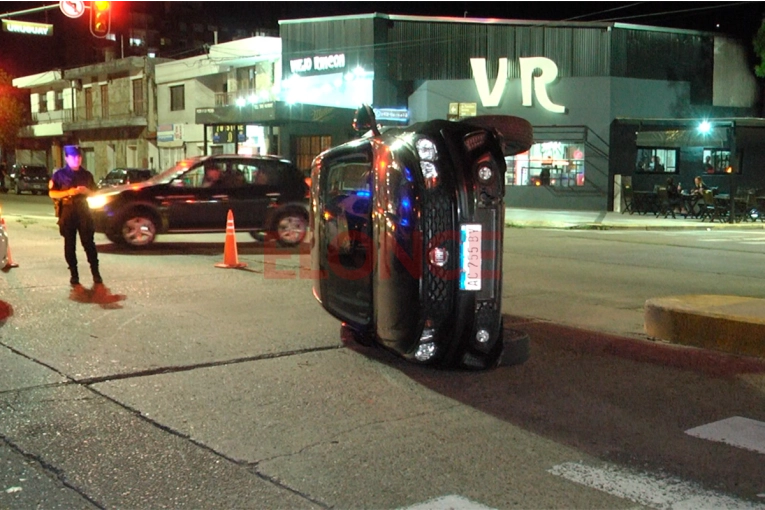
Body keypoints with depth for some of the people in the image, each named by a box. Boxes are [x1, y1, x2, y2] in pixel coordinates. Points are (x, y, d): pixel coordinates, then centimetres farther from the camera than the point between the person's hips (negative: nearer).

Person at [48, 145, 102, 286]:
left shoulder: (87, 175, 12)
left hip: (84, 211, 1)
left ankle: (95, 273, -2)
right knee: (70, 245, 1)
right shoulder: (59, 174, 2)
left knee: (89, 243, -3)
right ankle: (74, 274, 6)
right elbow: (52, 193, -4)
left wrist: (87, 191, -6)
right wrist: (68, 192, -18)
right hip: (67, 212, -1)